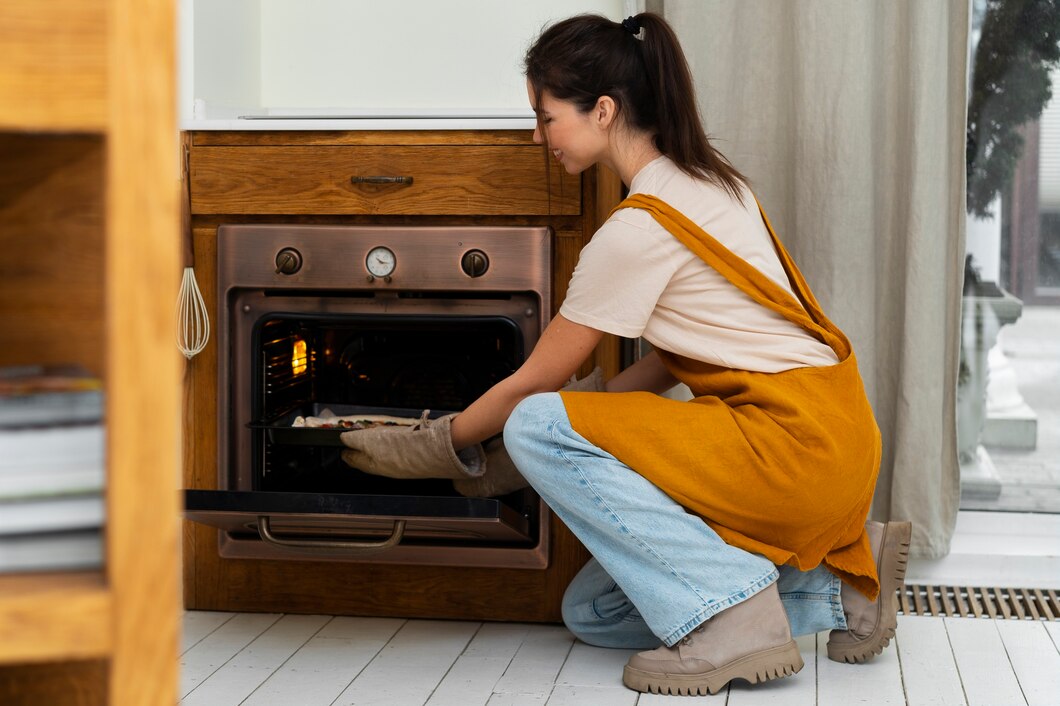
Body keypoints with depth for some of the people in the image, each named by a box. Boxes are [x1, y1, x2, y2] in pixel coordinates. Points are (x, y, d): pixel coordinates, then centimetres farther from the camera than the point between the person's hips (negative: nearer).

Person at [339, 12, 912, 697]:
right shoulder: (707, 177, 12)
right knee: (590, 613, 10)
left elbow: (535, 381, -7)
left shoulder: (638, 228, -17)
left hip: (797, 445, -9)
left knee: (536, 427, -15)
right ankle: (838, 586, 9)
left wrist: (440, 446, 10)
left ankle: (731, 617, -13)